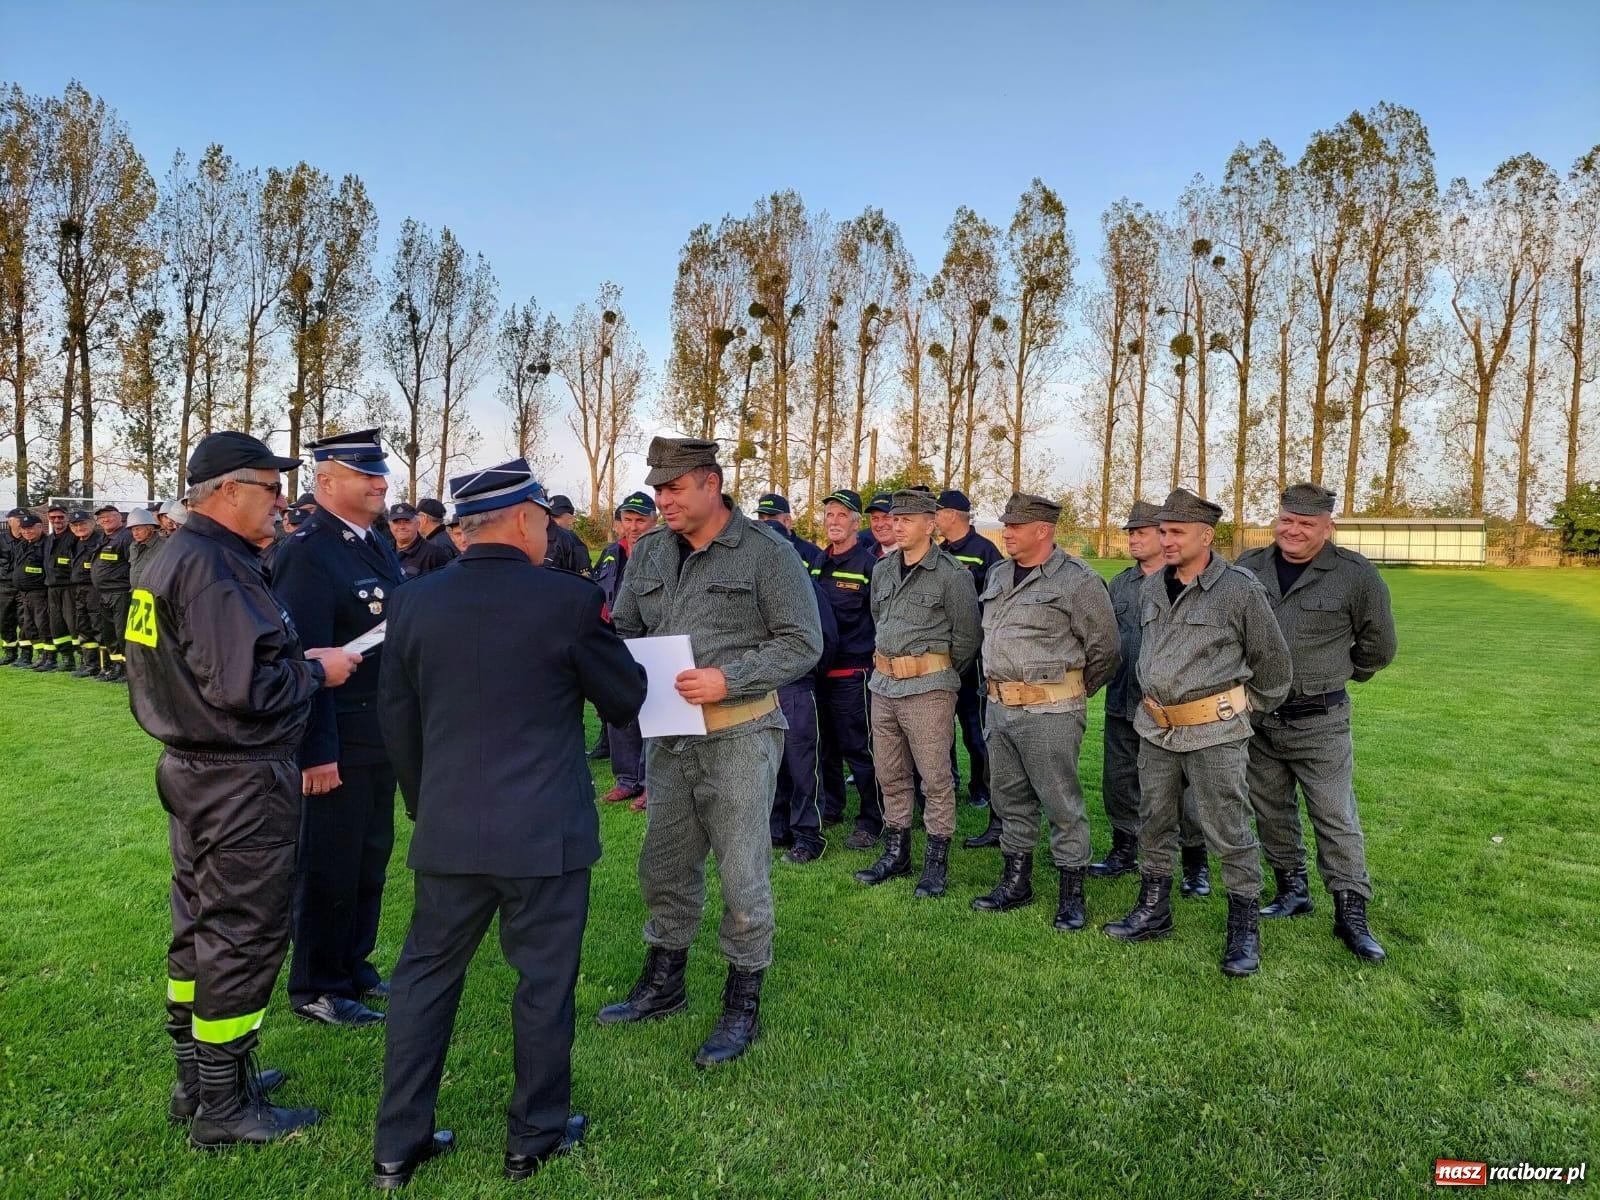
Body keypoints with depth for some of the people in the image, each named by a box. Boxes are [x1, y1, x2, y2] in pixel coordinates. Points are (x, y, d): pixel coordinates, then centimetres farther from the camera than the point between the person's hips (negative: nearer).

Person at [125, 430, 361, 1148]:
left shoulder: (172, 559, 10)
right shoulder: (214, 569, -21)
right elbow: (241, 687, -26)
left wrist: (294, 659, 10)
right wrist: (316, 671, -12)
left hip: (189, 767, 11)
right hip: (241, 783, -11)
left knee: (199, 925, 19)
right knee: (243, 934, 1)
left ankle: (195, 1080, 34)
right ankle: (222, 1108, 14)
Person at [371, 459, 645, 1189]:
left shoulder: (413, 603, 0)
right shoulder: (568, 601, -13)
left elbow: (396, 721, 8)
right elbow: (627, 701, -1)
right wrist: (599, 640, 18)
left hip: (448, 829, 4)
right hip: (546, 829, -4)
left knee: (426, 974, 17)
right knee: (544, 980, 11)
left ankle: (397, 1144, 27)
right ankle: (535, 1137, 27)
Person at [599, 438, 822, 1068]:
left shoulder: (765, 551, -8)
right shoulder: (648, 552, 8)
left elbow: (803, 642, -10)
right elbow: (624, 630, 16)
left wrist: (728, 679, -20)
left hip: (738, 736, -5)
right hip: (669, 734, 6)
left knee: (743, 876, 4)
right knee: (664, 867, 17)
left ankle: (742, 1007, 21)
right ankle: (663, 984, 37)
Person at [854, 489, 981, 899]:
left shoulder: (952, 574, -9)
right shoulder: (882, 570, 10)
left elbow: (967, 637, -3)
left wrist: (942, 675, 7)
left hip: (928, 686, -7)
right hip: (884, 682, 7)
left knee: (935, 776, -1)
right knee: (890, 774, 13)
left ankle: (937, 861, 11)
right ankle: (896, 853, 26)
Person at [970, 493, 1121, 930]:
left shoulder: (1077, 580, -11)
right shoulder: (998, 575, 12)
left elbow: (1105, 649, -5)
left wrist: (1071, 692, 6)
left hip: (1049, 713, -7)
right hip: (998, 707, 8)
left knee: (1061, 803, 1)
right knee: (1010, 798, 16)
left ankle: (1072, 894, 14)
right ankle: (1016, 881, 30)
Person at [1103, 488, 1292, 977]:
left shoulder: (1240, 589, -10)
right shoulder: (1151, 588, 7)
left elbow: (1272, 660, 0)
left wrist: (1249, 708, 8)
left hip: (1214, 731, -6)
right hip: (1157, 727, 6)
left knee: (1228, 832, 1)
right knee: (1154, 824, 15)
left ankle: (1244, 931, 15)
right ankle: (1153, 912, 30)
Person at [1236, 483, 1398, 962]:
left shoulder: (1355, 575, -6)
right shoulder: (1248, 567, 4)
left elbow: (1378, 645, 6)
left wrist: (1337, 675, 13)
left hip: (1319, 721, -4)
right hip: (1256, 716, 4)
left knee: (1335, 817, 0)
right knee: (1270, 810, 14)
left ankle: (1351, 913, 10)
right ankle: (1292, 889, 30)